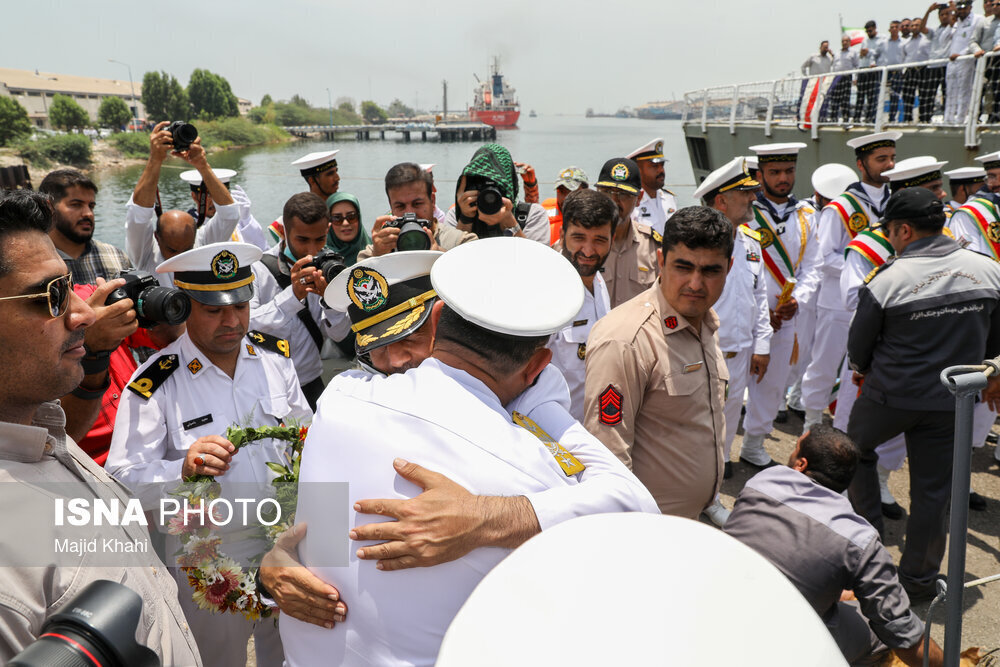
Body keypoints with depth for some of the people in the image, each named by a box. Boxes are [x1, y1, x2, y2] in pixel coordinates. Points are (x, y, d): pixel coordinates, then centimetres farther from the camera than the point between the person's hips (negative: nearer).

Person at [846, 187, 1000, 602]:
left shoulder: (887, 280, -18)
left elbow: (858, 349, -5)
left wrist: (867, 371, 17)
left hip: (890, 396, -3)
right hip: (950, 402, 4)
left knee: (857, 449, 25)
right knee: (932, 489, 13)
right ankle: (919, 580, 25)